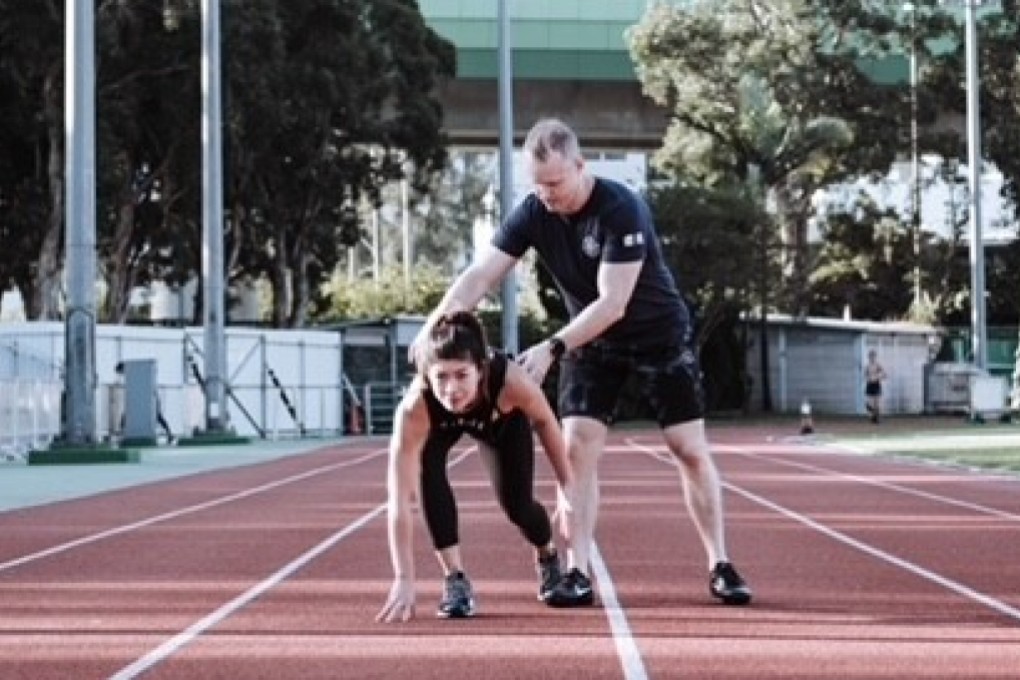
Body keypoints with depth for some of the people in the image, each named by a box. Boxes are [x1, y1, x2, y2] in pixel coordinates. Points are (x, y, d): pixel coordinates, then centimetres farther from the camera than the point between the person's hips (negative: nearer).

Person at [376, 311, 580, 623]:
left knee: (516, 503, -2)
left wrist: (566, 485, -10)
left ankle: (548, 555, 36)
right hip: (438, 423, -1)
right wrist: (404, 580, -47)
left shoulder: (512, 382, -43)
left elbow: (545, 421, -18)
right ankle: (455, 578, -15)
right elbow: (399, 501, -43)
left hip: (502, 419, 1)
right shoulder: (414, 408, -45)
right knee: (428, 467, -30)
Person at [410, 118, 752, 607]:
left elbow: (612, 303, -32)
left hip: (660, 337, -4)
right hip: (590, 342, 4)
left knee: (691, 450, -4)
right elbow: (479, 276, -19)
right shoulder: (533, 214, -14)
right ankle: (578, 571, -6)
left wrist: (552, 349, -39)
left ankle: (720, 566, 7)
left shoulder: (621, 210, -29)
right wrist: (433, 329, -34)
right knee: (577, 446, -10)